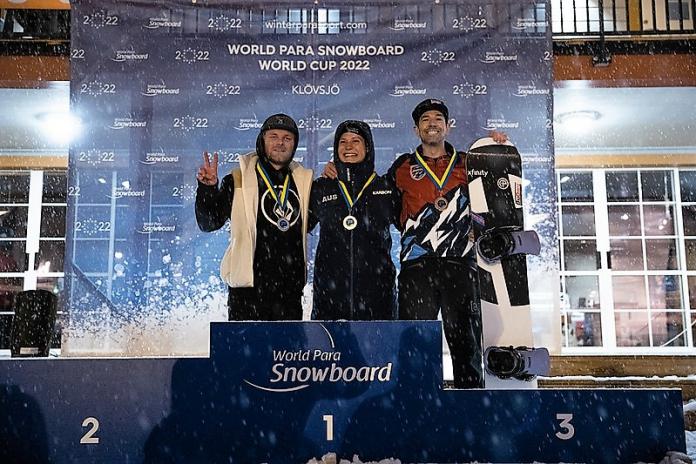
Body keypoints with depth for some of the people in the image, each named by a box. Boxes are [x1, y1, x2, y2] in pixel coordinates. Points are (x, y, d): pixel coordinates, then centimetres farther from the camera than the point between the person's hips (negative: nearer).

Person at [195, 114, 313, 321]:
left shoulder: (303, 180, 11)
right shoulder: (240, 179, -1)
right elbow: (209, 223, -1)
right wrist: (207, 189, -19)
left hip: (291, 287, 5)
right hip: (249, 285, -4)